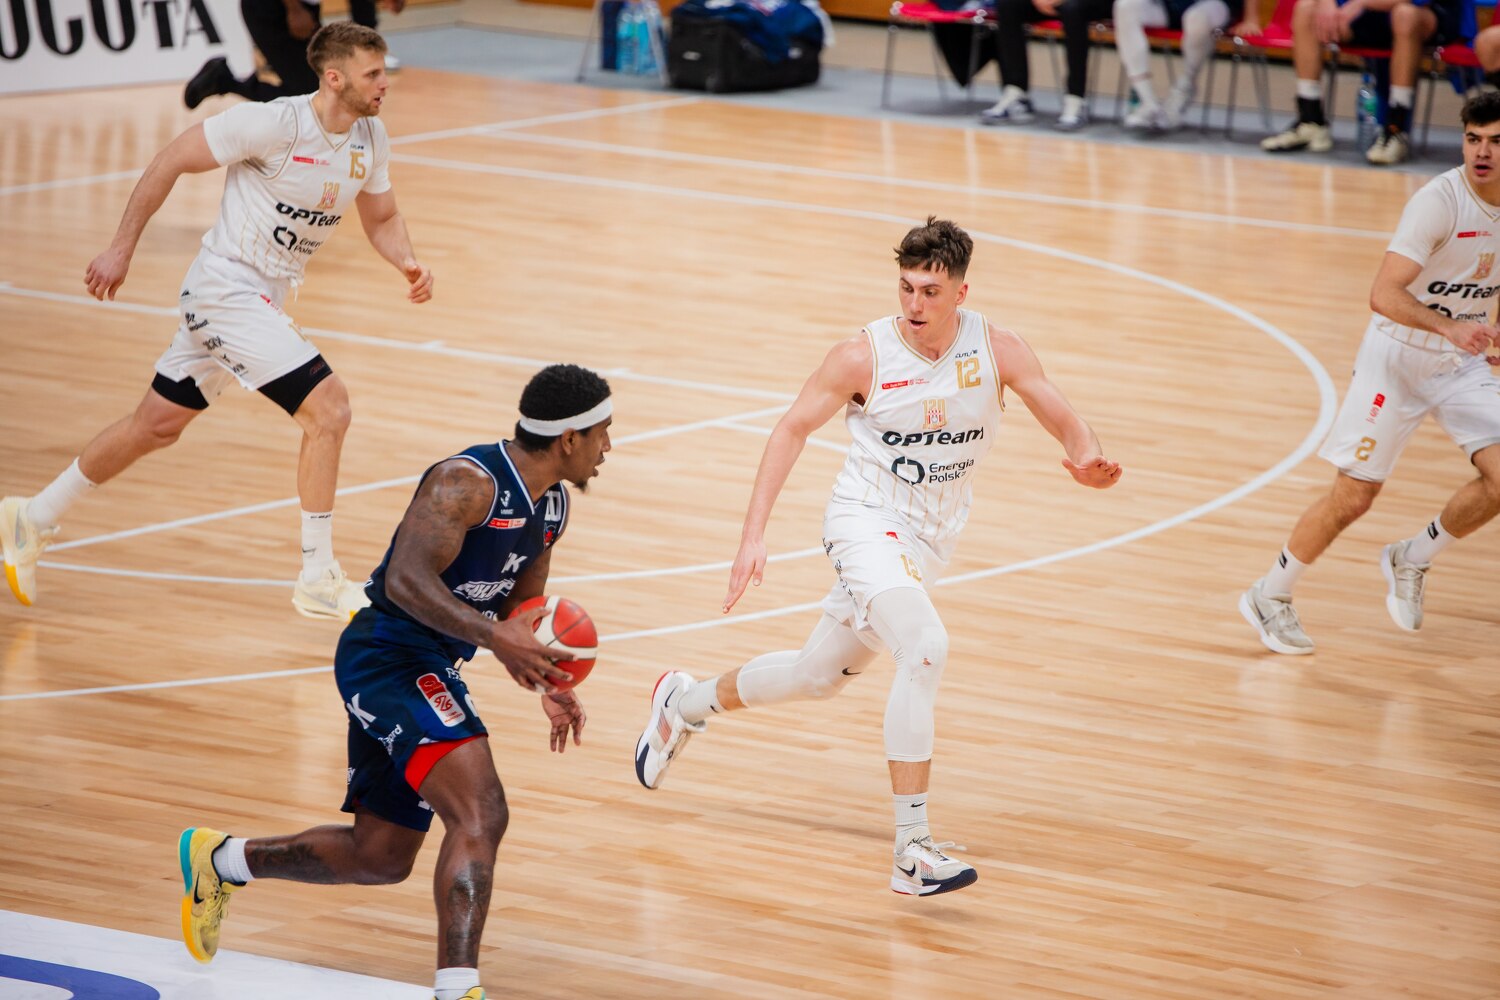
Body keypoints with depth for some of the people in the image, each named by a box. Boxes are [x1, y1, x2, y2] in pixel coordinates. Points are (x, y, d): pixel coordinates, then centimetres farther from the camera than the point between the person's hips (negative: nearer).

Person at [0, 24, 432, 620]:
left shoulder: (370, 138, 1)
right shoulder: (275, 124, -22)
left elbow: (382, 218, 15)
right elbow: (172, 160, -14)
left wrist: (408, 264, -7)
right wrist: (121, 249, -11)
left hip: (264, 299, 9)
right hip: (225, 287, -9)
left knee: (157, 426, 18)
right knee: (328, 407, -18)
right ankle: (318, 581, -10)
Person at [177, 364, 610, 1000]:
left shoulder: (552, 505, 11)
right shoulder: (468, 483, -18)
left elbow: (519, 609, 23)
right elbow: (406, 580, -29)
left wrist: (546, 679, 6)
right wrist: (492, 636, -37)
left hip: (430, 671, 10)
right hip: (387, 656, -10)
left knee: (378, 857, 18)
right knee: (480, 816, -26)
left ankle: (219, 860, 38)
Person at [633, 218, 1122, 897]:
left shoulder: (997, 351, -9)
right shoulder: (864, 356, -15)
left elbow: (1066, 423, -7)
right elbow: (792, 430, -6)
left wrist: (1086, 460, -32)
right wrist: (753, 536, -13)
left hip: (929, 539, 5)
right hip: (867, 520, -5)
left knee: (818, 676, 18)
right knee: (926, 648, -30)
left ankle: (686, 702, 47)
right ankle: (911, 851, -29)